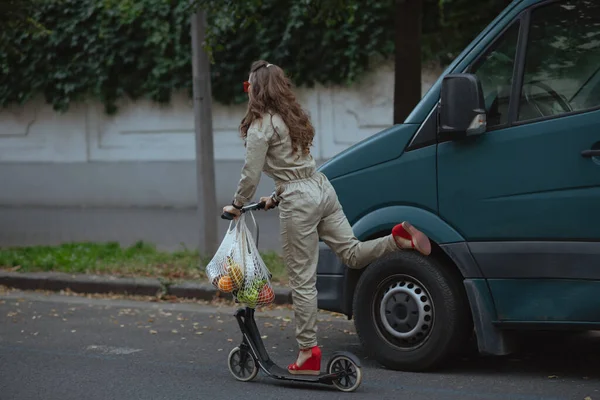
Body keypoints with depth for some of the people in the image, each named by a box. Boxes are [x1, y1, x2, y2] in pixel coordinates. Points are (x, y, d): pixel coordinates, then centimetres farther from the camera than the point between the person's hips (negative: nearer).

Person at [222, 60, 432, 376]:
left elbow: (251, 175, -10)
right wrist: (277, 197, 27)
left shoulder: (261, 126, -10)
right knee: (352, 253, 14)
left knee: (302, 279, -4)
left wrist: (236, 205, 5)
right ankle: (401, 238, -9)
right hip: (322, 188, 8)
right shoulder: (292, 118, 17)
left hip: (299, 201, -8)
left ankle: (308, 352, -1)